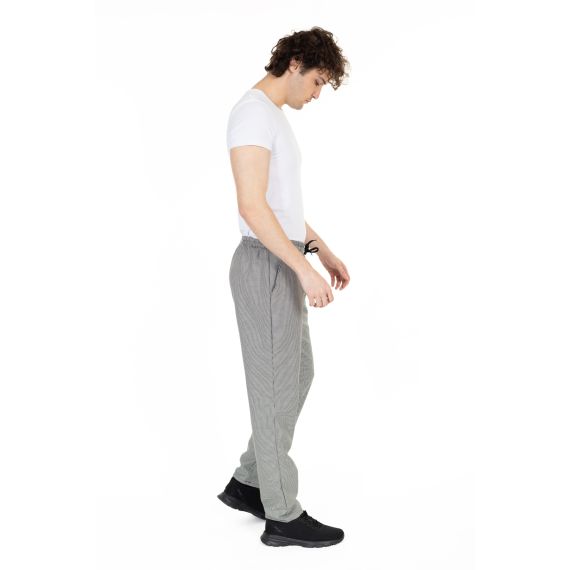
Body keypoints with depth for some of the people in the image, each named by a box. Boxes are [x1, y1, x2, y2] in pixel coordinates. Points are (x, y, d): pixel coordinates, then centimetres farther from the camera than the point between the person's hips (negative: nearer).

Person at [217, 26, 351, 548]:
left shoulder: (274, 116, 19)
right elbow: (252, 206, -24)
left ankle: (248, 483, 29)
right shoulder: (253, 111, -16)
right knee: (278, 389, -1)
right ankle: (283, 516, 13)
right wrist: (304, 268, -25)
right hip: (267, 269, -11)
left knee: (297, 375, 18)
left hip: (283, 266, 11)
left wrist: (324, 252, 21)